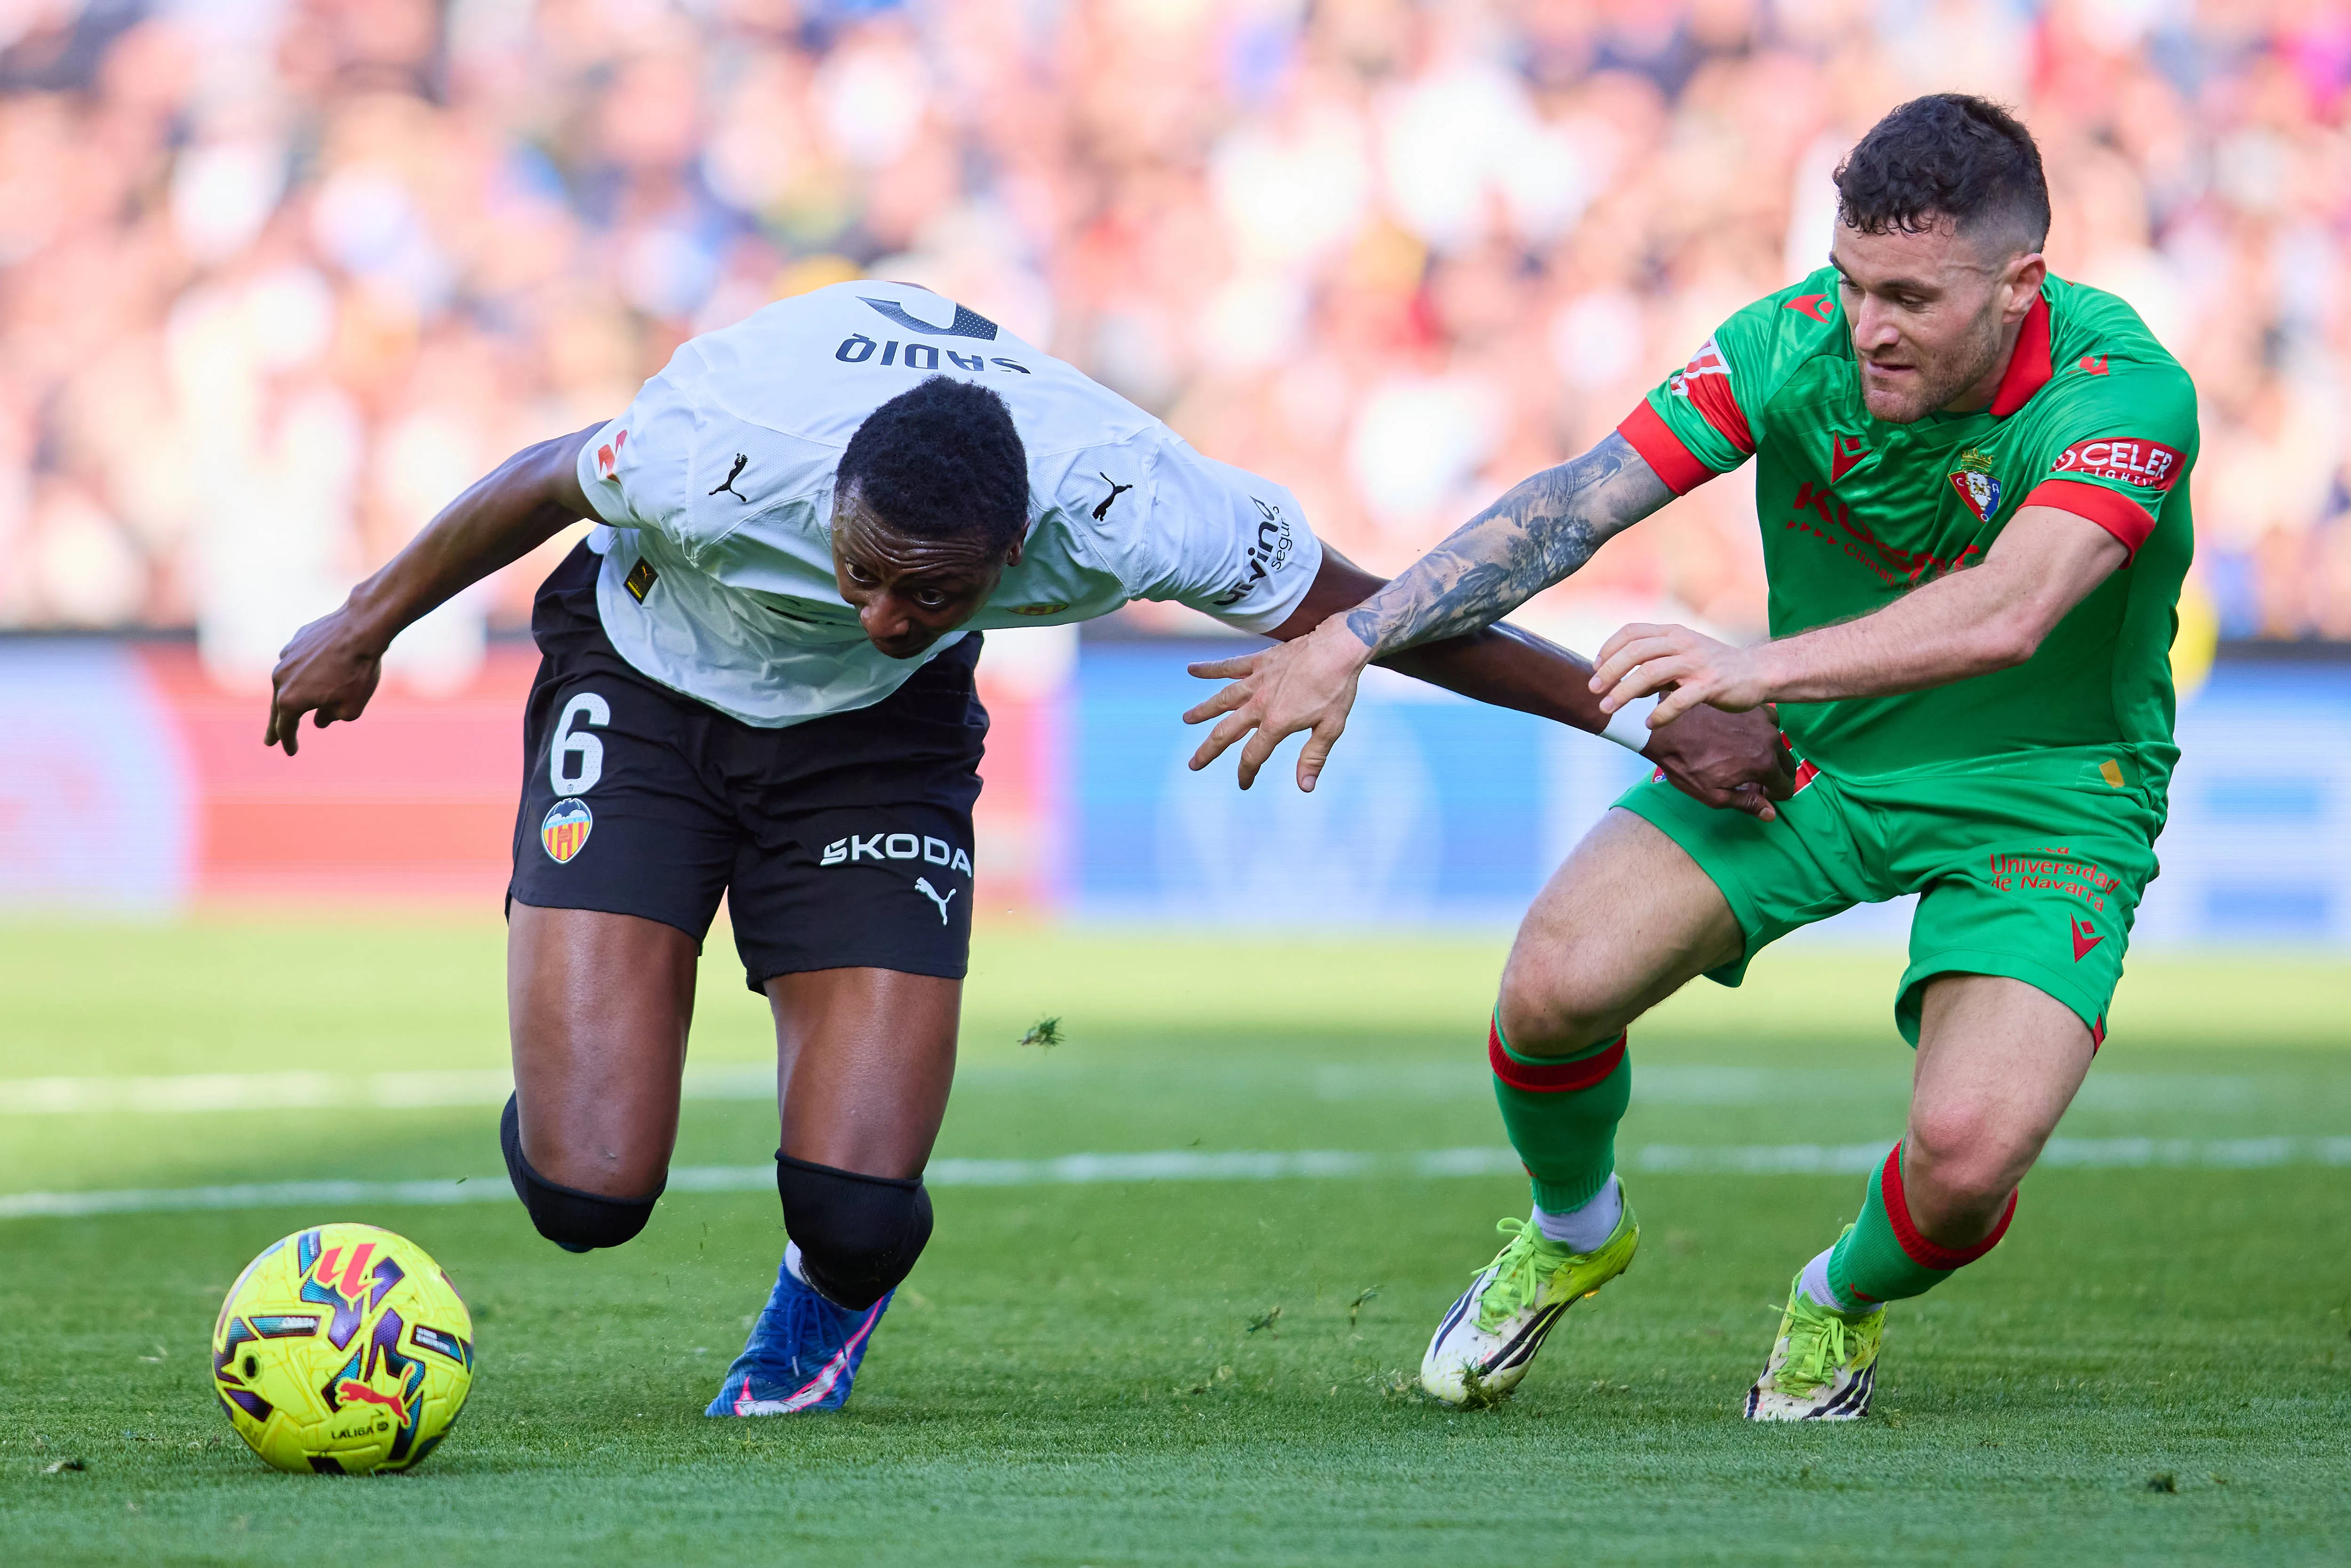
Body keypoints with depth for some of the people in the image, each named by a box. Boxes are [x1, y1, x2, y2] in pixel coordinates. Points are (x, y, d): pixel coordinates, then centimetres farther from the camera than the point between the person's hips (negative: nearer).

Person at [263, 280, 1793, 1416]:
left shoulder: (1125, 502, -34)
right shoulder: (718, 451, -37)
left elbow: (1367, 612, -17)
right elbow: (546, 482, -13)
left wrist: (1648, 715, -13)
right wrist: (369, 622, 3)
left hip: (878, 742, 1)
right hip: (647, 688, -1)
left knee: (860, 1215, -15)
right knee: (588, 1191, -15)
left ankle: (822, 1306, 25)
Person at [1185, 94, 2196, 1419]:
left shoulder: (2126, 392, -27)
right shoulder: (1797, 341, -15)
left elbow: (2007, 614, -43)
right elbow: (1577, 505, -16)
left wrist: (1762, 667, -55)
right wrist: (1350, 641, -24)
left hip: (2046, 794, -3)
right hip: (1807, 758, 3)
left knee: (1970, 1150, -26)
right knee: (1556, 983, -18)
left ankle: (1848, 1302, 14)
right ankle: (1573, 1232, 19)